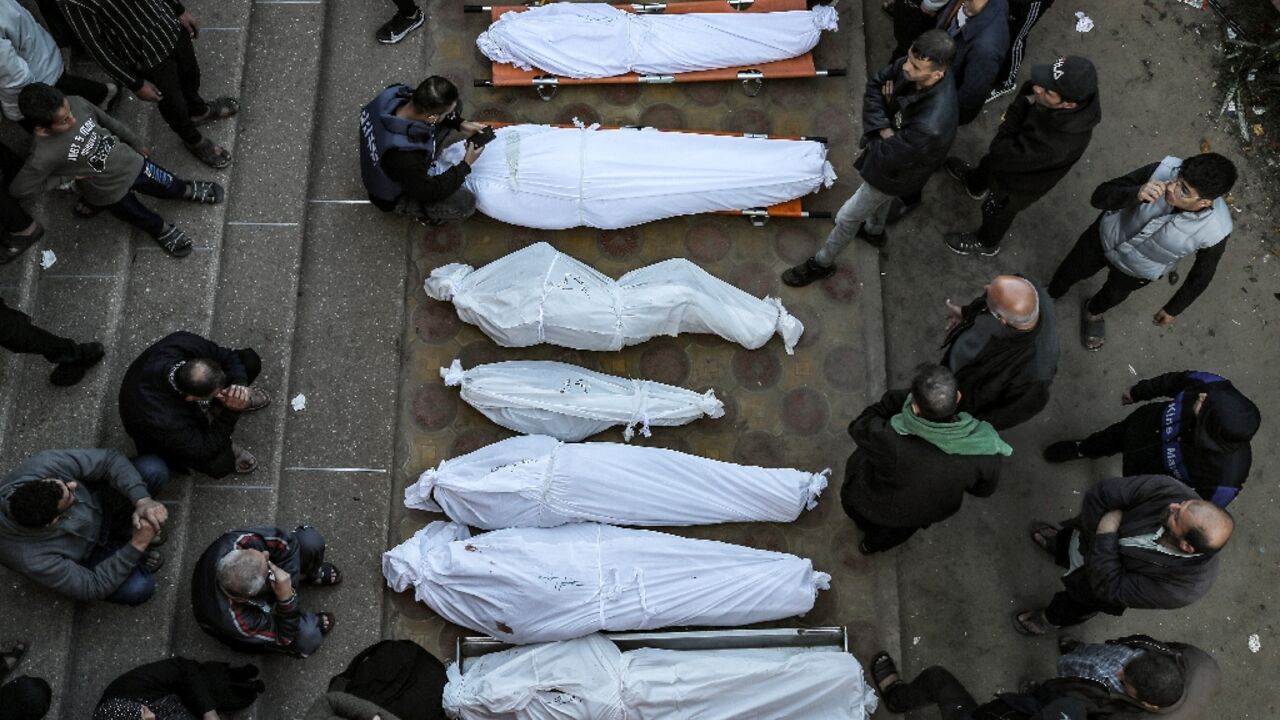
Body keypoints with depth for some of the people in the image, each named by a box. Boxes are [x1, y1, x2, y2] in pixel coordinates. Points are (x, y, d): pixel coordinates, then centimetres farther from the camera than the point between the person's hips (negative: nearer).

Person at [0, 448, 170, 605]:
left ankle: (120, 528, 10)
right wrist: (137, 545, -31)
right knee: (137, 588, -26)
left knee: (153, 469, -19)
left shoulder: (43, 465, -37)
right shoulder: (33, 561, -40)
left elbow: (111, 460, -24)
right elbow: (94, 587, -25)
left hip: (97, 506, 4)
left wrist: (143, 500, -38)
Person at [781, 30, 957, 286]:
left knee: (847, 217, 13)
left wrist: (877, 135, -15)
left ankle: (822, 263, 40)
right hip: (892, 140, 7)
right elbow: (875, 85, -10)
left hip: (895, 174, -7)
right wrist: (884, 129, -22)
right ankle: (875, 231, 68)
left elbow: (885, 158, -33)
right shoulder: (912, 66, -26)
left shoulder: (931, 126, -46)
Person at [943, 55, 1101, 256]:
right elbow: (1030, 90, -8)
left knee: (997, 211, 26)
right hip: (1021, 147, 5)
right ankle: (974, 182, 70)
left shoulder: (1058, 143, -50)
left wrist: (1019, 107, -33)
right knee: (987, 164, 36)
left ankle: (985, 243, 58)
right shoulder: (1076, 91, -31)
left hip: (1020, 183, -5)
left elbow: (1003, 155, -38)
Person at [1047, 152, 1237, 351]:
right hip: (1106, 236, 0)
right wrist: (1136, 195, -49)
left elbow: (1202, 274, -15)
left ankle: (1093, 312, 66)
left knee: (1113, 295, 30)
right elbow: (1099, 197, -30)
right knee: (1068, 273, 25)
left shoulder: (1215, 230, -35)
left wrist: (1173, 310, -2)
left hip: (1138, 269, 0)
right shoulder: (1164, 170, -36)